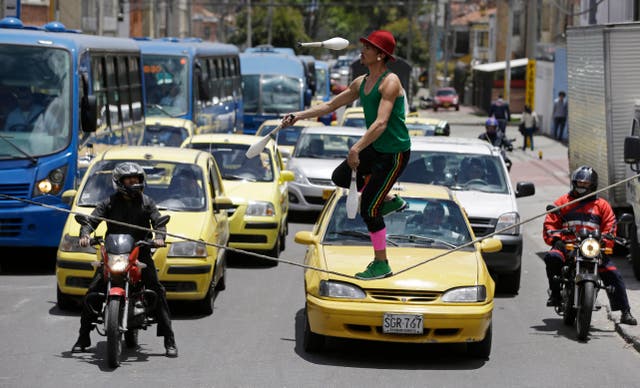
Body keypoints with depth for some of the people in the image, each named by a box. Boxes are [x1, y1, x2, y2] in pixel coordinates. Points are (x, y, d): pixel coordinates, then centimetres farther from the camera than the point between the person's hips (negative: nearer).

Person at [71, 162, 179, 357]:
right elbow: (91, 220, -2)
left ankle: (169, 340, -6)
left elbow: (158, 222, -2)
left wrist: (159, 237, -24)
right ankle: (83, 338, 5)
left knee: (158, 293, -11)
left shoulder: (146, 202, 7)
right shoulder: (109, 203, 4)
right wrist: (85, 235, -24)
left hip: (141, 253, 0)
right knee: (92, 293, -8)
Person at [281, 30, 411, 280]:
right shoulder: (361, 82, 8)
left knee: (368, 209, -8)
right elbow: (331, 105, 17)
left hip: (395, 153, -9)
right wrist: (299, 116, 9)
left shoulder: (390, 82, -19)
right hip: (375, 148, 9)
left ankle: (381, 264, 5)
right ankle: (390, 200, 25)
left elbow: (381, 122, -30)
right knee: (340, 177, 15)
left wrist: (356, 148, -36)